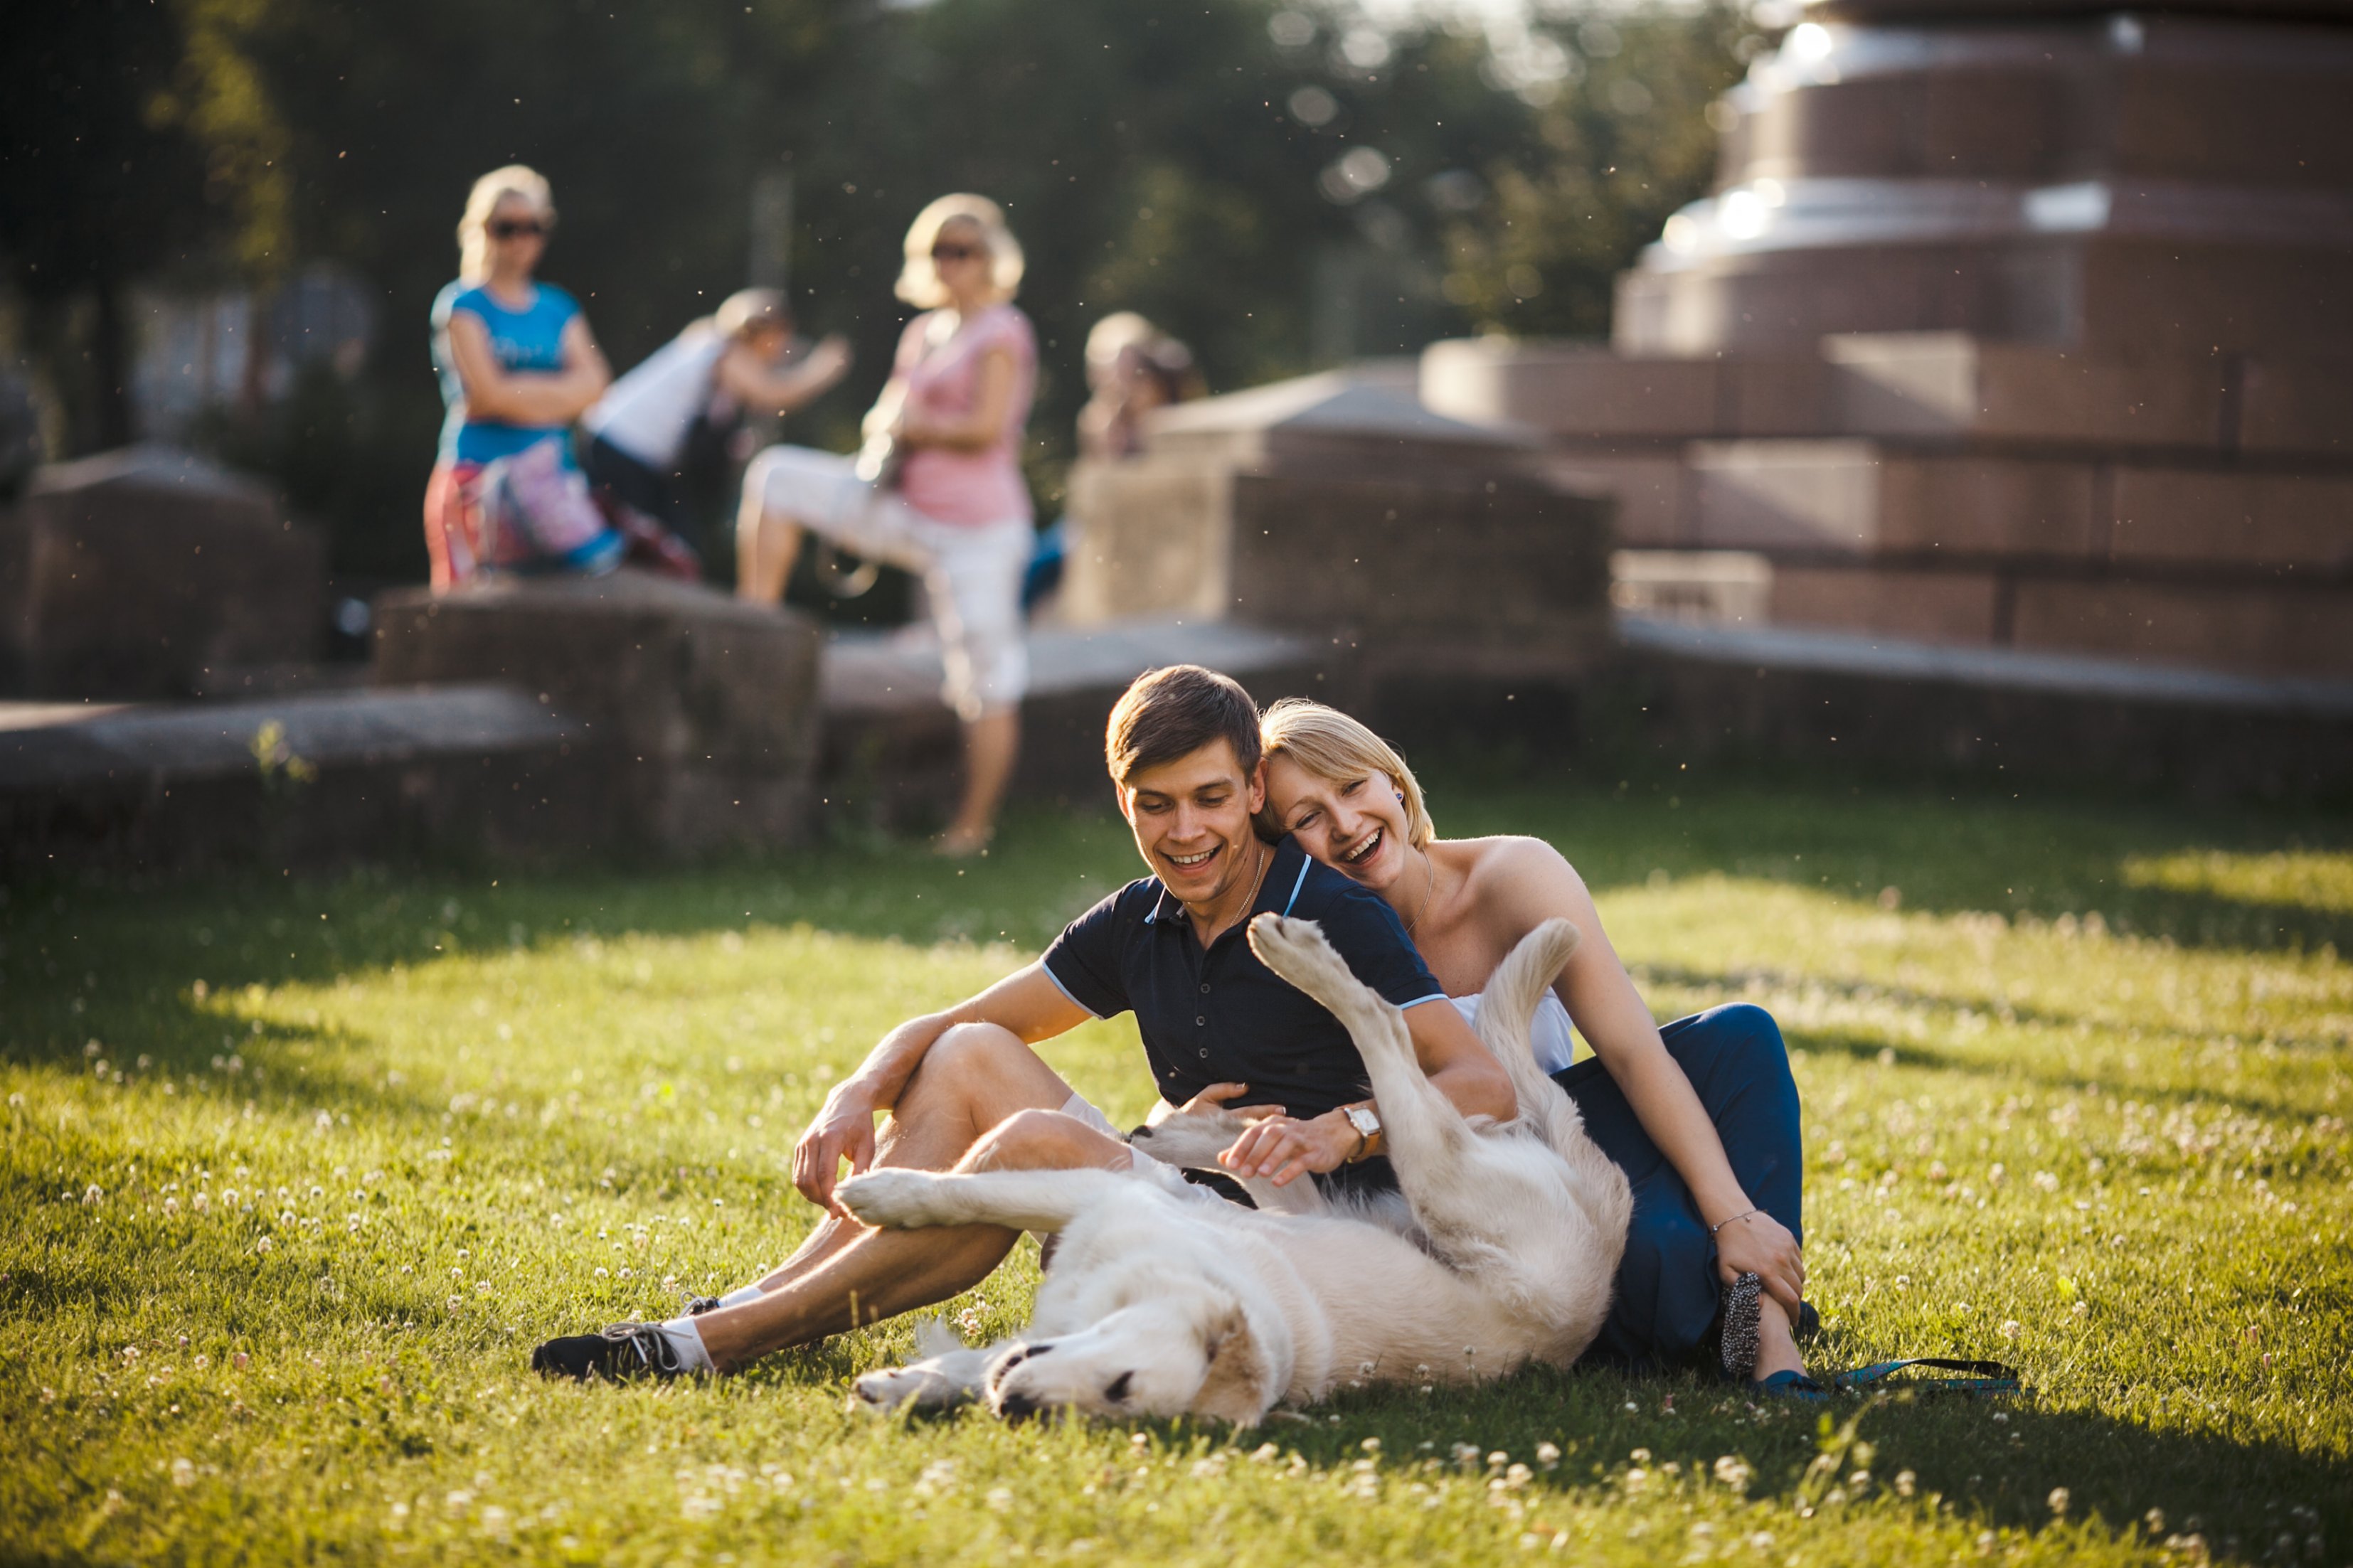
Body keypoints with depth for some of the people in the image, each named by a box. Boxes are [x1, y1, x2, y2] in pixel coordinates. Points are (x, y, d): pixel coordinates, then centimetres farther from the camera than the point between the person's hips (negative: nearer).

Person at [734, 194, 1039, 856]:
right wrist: (888, 426, -5)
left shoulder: (1001, 333, -8)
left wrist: (914, 426, -4)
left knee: (985, 676, -5)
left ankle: (974, 825, 3)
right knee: (777, 474, -1)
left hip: (977, 524, -8)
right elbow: (885, 416, 18)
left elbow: (985, 426, -18)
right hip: (906, 509, 8)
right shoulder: (924, 331, 15)